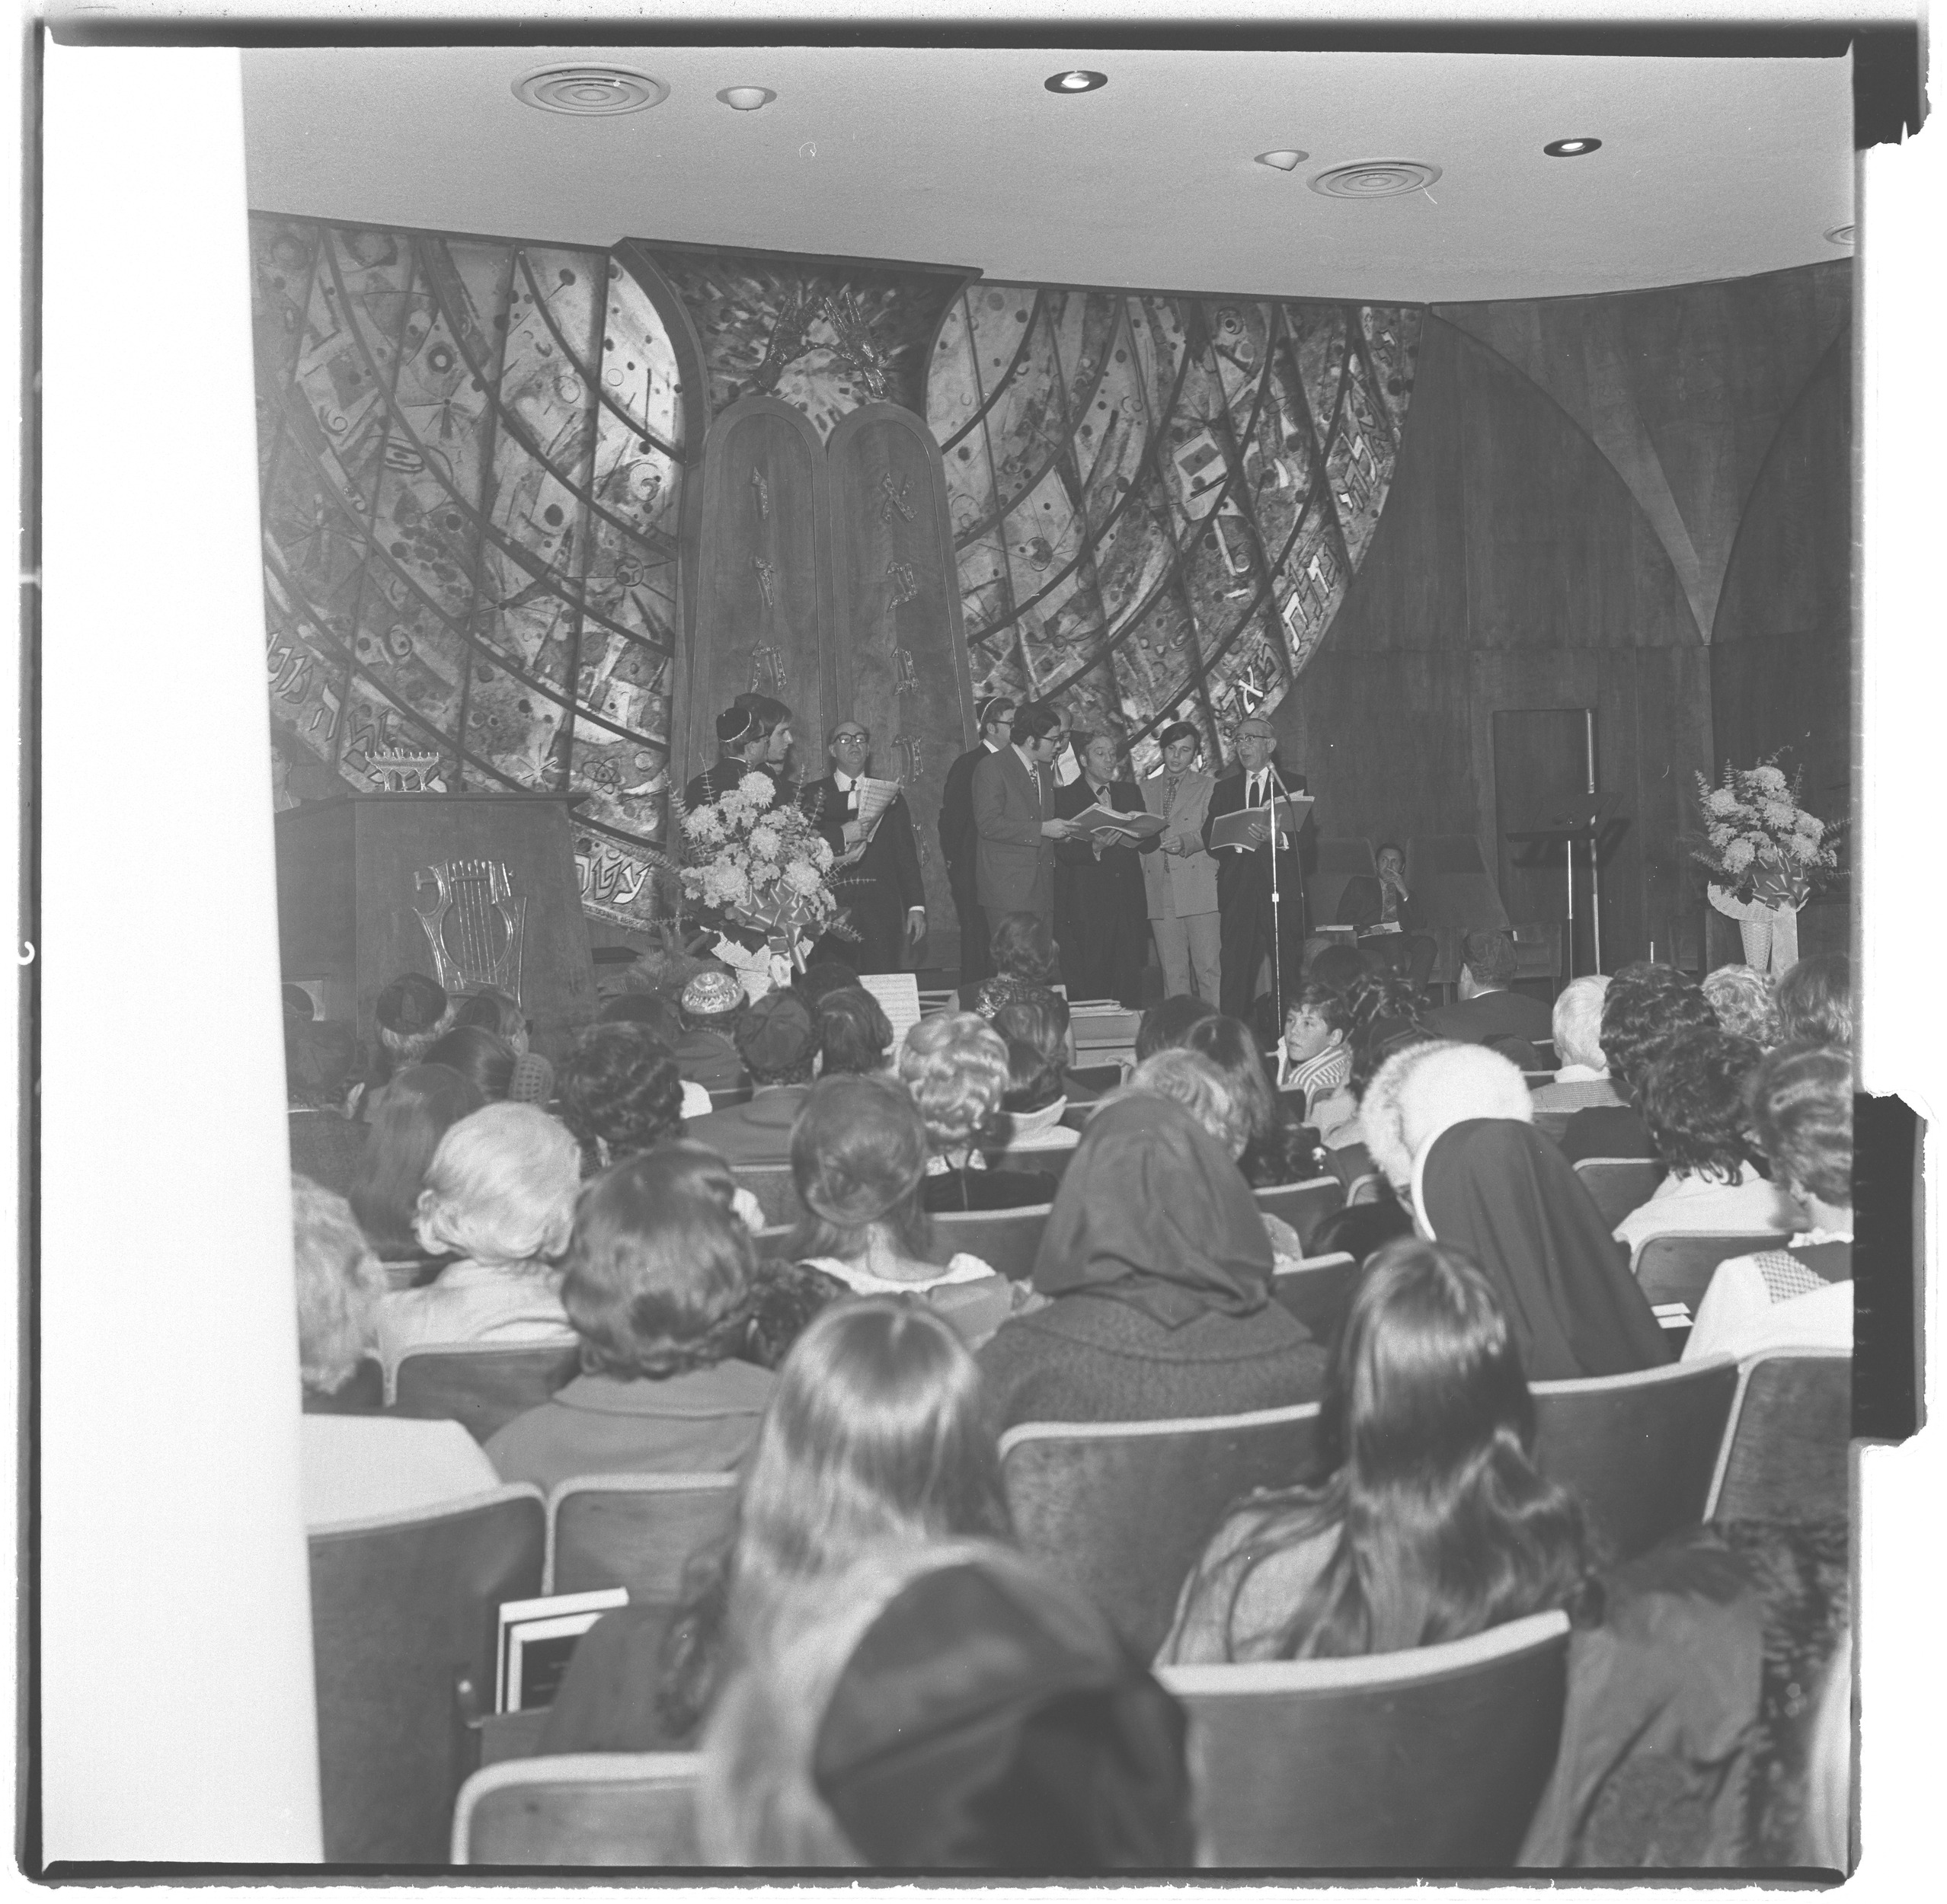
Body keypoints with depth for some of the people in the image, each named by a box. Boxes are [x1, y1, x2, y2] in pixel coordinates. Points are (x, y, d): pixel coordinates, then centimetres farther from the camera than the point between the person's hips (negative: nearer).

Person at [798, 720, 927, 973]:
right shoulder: (812, 794, 12)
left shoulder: (890, 796, 16)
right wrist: (841, 836, -15)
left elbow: (907, 856, 12)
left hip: (881, 910, 1)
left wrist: (916, 907, 4)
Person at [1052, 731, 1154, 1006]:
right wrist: (1094, 848, -26)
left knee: (1128, 987, 1)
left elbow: (1151, 844, 11)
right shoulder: (1064, 797, 1)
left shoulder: (1130, 793, 17)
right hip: (1085, 907, -4)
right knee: (1088, 987, -7)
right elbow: (1064, 852, -9)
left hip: (1127, 902, 5)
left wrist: (1136, 830, -10)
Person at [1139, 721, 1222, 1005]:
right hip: (1161, 894, 3)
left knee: (1208, 969, -7)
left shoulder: (1208, 787, 9)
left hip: (1200, 890, -3)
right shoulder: (1146, 789, 18)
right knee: (1172, 972, 1)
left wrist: (1186, 842, -19)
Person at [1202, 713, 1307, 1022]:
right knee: (1235, 970, -6)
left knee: (1288, 971, -5)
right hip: (1238, 891, 2)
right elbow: (1210, 839, 8)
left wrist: (1276, 838, -21)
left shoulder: (1295, 785, 10)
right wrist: (1239, 840, -12)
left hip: (1282, 891, -2)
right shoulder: (1224, 789, 20)